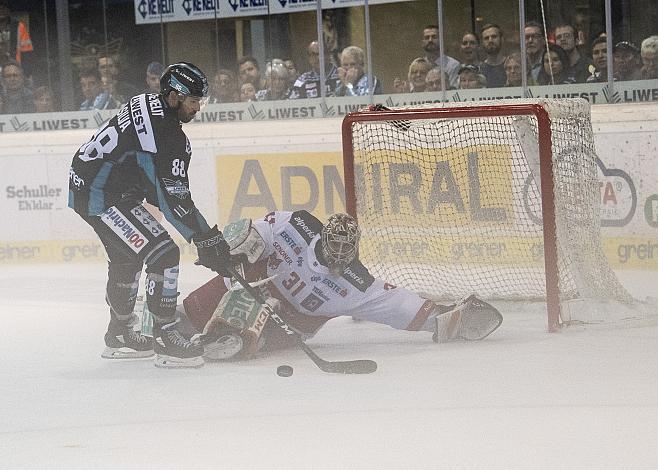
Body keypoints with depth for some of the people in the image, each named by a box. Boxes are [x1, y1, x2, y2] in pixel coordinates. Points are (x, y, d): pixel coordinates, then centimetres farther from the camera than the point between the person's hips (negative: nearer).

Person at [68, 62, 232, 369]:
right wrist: (206, 239, -18)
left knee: (127, 257, 27)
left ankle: (119, 337, 42)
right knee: (163, 254, -13)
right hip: (102, 197, -11)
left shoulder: (147, 105, 8)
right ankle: (166, 340, -11)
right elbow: (174, 199, -23)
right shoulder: (168, 135, -23)